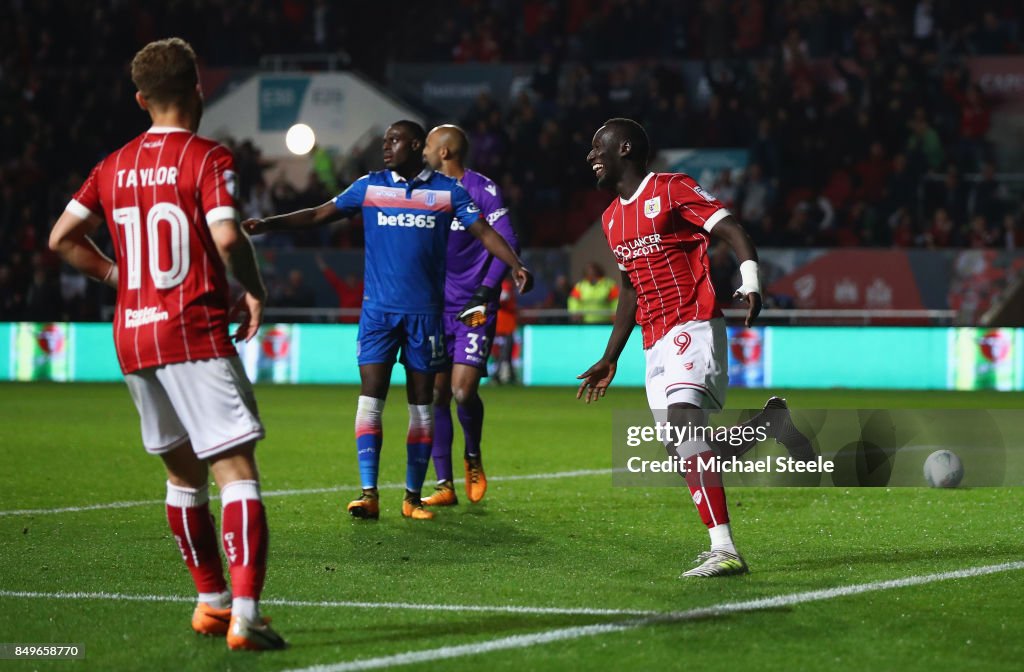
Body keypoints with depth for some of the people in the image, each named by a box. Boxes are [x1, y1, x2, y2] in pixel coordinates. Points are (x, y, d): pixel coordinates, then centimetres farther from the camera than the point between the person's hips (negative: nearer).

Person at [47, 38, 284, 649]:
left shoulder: (114, 167, 11)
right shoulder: (208, 158, -7)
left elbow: (63, 237, 15)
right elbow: (226, 237, -20)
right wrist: (256, 291, -4)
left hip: (133, 339, 7)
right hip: (197, 335, -7)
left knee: (185, 472, 19)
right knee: (237, 470, -9)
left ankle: (211, 600, 26)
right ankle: (245, 615, -21)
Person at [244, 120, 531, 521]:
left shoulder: (448, 190, 4)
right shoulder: (370, 186, 7)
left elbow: (484, 232, 0)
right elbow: (319, 215, 7)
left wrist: (515, 265, -16)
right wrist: (267, 225, -2)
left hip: (426, 310, 0)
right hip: (378, 308, 0)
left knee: (421, 405, 5)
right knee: (370, 398, -11)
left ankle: (413, 496, 12)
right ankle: (369, 494, -13)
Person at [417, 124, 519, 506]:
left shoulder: (482, 190, -7)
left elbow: (507, 243, -10)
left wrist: (487, 289, -19)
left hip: (473, 309, -5)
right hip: (436, 307, 5)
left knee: (463, 391, -14)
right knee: (436, 393, -1)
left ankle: (473, 458, 15)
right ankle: (444, 486, 5)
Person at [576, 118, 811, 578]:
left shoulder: (671, 190, -4)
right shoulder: (611, 218, 20)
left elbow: (734, 233, -11)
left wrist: (751, 285, -28)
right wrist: (610, 359, 29)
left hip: (693, 327, -8)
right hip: (655, 344, 8)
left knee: (683, 416, -28)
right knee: (687, 461, -1)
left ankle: (724, 551, -33)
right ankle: (770, 425, 21)